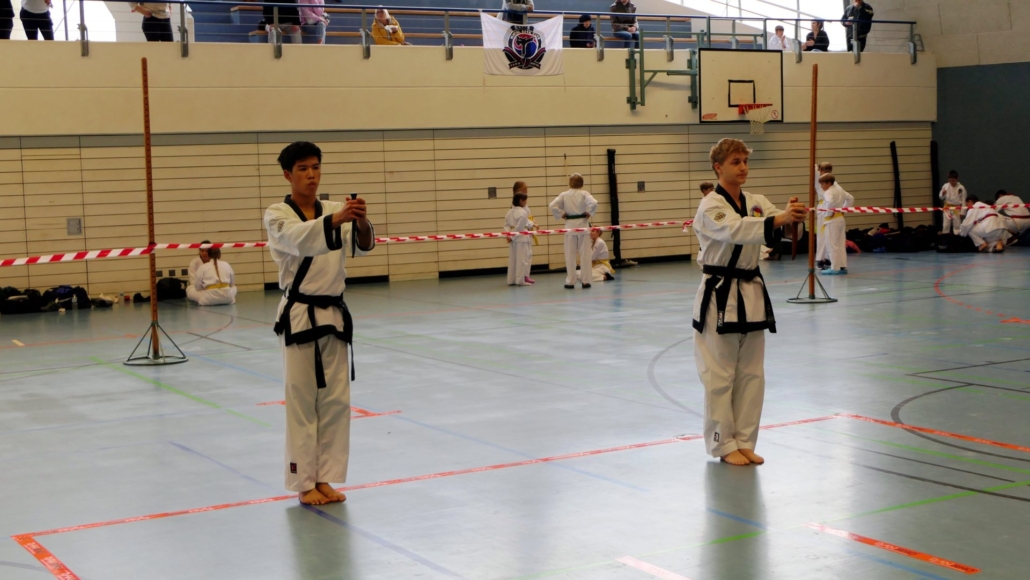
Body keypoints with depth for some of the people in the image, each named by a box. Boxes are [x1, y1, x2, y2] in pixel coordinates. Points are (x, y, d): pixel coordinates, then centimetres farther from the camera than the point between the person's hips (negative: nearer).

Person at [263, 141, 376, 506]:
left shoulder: (336, 210, 7)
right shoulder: (277, 216, -5)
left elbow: (362, 246, -11)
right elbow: (299, 240, -27)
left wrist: (361, 222, -34)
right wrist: (336, 219, -44)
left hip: (335, 315, 5)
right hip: (299, 317, -4)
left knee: (336, 400, 8)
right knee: (301, 401, 1)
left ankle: (324, 478, 20)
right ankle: (304, 483, 11)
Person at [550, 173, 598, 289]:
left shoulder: (564, 195, -1)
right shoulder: (584, 194, -5)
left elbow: (552, 206, -11)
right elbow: (593, 203, -20)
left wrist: (561, 215, 1)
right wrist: (588, 213, -5)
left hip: (570, 225, 1)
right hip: (583, 224, -1)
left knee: (570, 255, 6)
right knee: (584, 254, 6)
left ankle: (570, 282, 6)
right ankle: (585, 281, 7)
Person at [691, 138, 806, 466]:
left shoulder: (756, 202, 8)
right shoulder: (710, 207, -12)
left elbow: (776, 222, -9)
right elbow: (735, 229, -31)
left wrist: (793, 215, -33)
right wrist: (779, 219, -44)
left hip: (751, 294, 6)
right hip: (720, 297, -6)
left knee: (751, 373, 10)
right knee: (720, 375, 0)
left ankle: (744, 442, 20)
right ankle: (724, 444, 11)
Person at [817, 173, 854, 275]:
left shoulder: (829, 192, -17)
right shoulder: (839, 189, 11)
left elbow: (830, 202, -37)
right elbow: (850, 198, 21)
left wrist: (829, 212, -21)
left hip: (832, 220, -9)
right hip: (840, 218, 9)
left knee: (832, 245, -4)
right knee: (841, 244, 13)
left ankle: (835, 268, -4)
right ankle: (843, 266, 15)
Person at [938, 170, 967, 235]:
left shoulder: (961, 188, -10)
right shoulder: (945, 186, -3)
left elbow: (963, 200, -7)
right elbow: (941, 197, 6)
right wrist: (943, 194, -19)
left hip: (957, 209, -2)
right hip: (947, 208, 2)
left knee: (957, 225, 4)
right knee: (946, 225, 6)